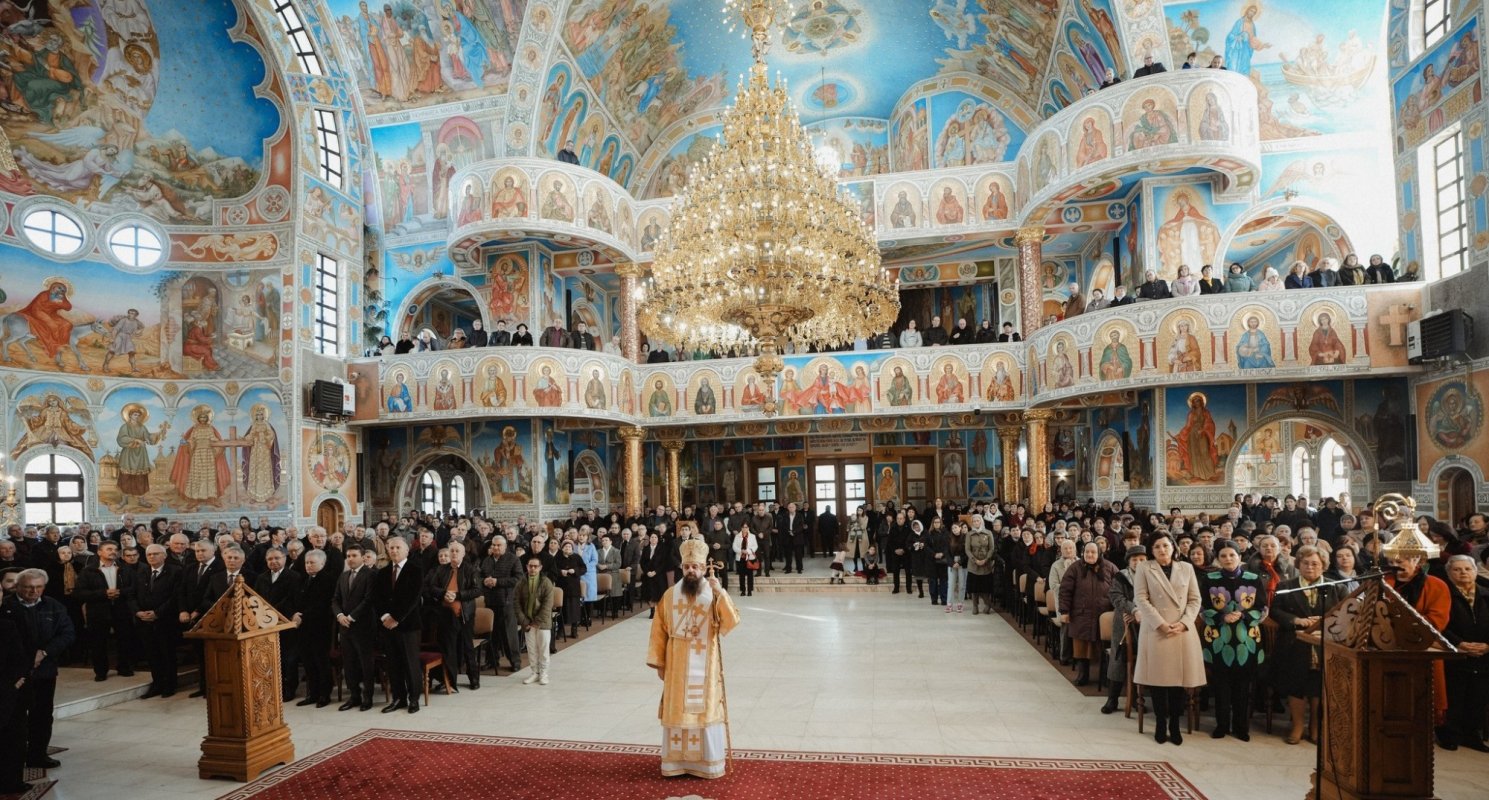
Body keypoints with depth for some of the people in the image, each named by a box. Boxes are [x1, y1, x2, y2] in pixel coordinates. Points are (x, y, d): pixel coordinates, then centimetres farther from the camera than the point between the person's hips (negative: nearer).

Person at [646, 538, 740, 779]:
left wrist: (720, 594, -29)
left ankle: (710, 762, 16)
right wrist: (658, 662, 0)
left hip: (705, 665, -1)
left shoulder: (715, 594, -5)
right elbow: (659, 631, 2)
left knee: (706, 710, 5)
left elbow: (732, 622, -18)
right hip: (677, 665, 2)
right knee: (677, 710, 7)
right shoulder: (670, 595, -1)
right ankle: (677, 761, 19)